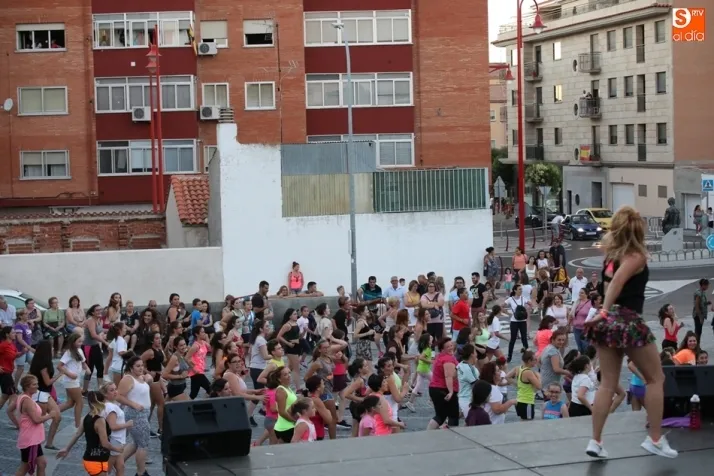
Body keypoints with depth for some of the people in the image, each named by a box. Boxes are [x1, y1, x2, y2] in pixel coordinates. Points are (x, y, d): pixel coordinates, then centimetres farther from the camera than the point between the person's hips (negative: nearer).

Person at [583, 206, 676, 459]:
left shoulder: (612, 253, 10)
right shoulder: (636, 256, -8)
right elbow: (617, 281, -22)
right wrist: (605, 312, -25)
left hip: (609, 321, 7)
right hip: (629, 321, -7)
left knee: (607, 384, 9)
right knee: (655, 379, 8)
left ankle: (595, 441, 4)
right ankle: (655, 439, 8)